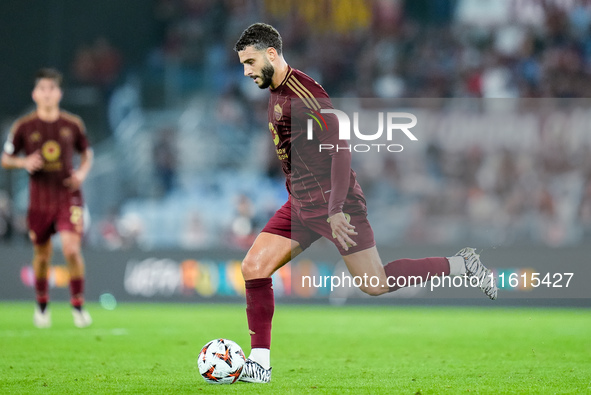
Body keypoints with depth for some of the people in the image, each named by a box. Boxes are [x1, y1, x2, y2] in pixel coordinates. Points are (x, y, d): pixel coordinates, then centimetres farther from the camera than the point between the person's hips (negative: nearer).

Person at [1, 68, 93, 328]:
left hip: (68, 197, -1)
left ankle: (78, 304, -2)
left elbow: (86, 153, 16)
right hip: (39, 200, 1)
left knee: (71, 249, -17)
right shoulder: (24, 127, -1)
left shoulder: (73, 124, 1)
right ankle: (42, 305, 31)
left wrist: (82, 173, -3)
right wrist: (24, 162, -14)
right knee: (42, 255, 8)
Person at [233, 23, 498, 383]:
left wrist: (336, 210, -25)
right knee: (254, 267, -4)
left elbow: (340, 149, -21)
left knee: (376, 285, -5)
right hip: (300, 204, 9)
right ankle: (260, 363, 0)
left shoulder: (304, 93, -18)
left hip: (334, 203, -9)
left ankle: (462, 265, 10)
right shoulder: (276, 93, 12)